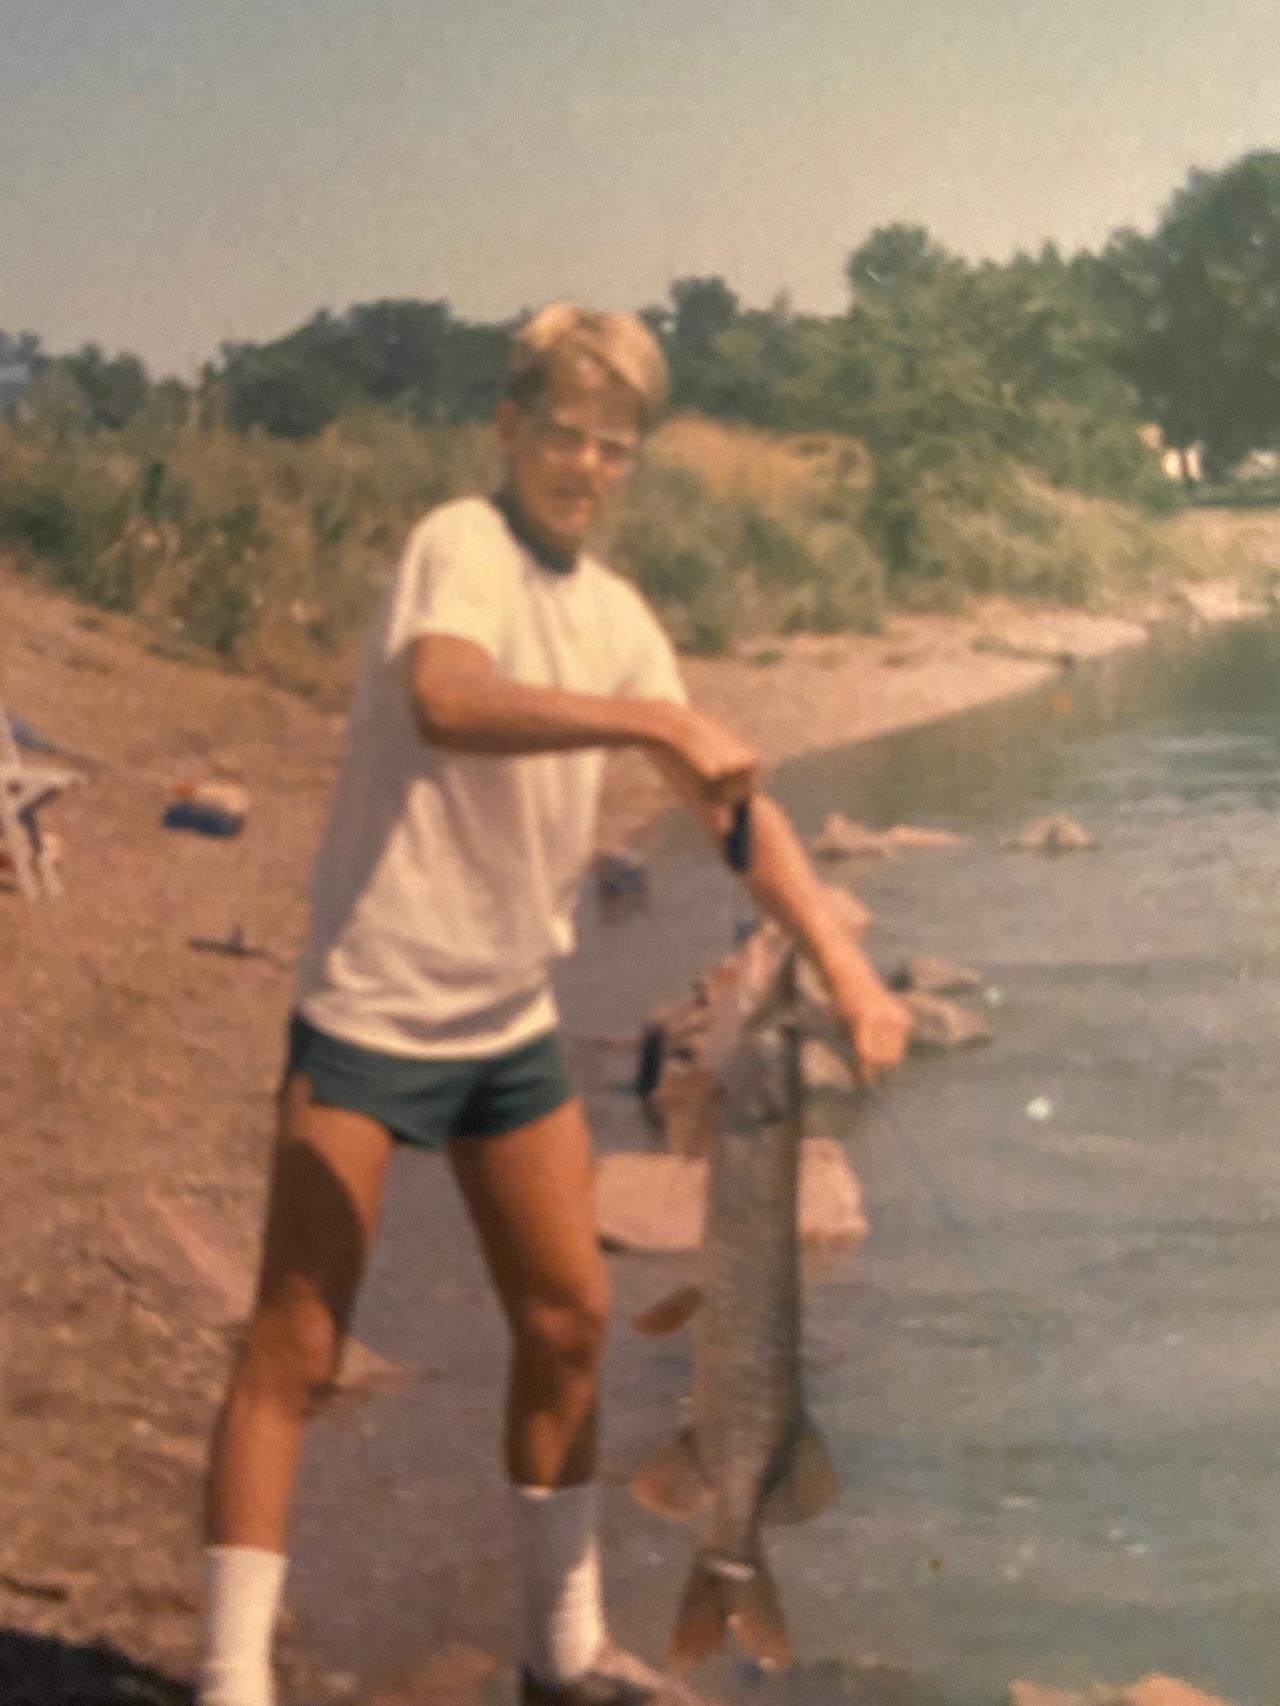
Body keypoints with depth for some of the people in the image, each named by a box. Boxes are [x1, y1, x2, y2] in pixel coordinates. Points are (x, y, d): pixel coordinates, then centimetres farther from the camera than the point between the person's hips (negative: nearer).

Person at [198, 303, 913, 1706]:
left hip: (511, 1020, 8)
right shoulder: (462, 545, -15)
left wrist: (845, 963, 0)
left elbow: (729, 800, 9)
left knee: (566, 1323, 12)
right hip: (373, 1008, -7)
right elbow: (443, 701, -37)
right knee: (292, 1348, -4)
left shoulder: (616, 614, 7)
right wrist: (653, 720, -41)